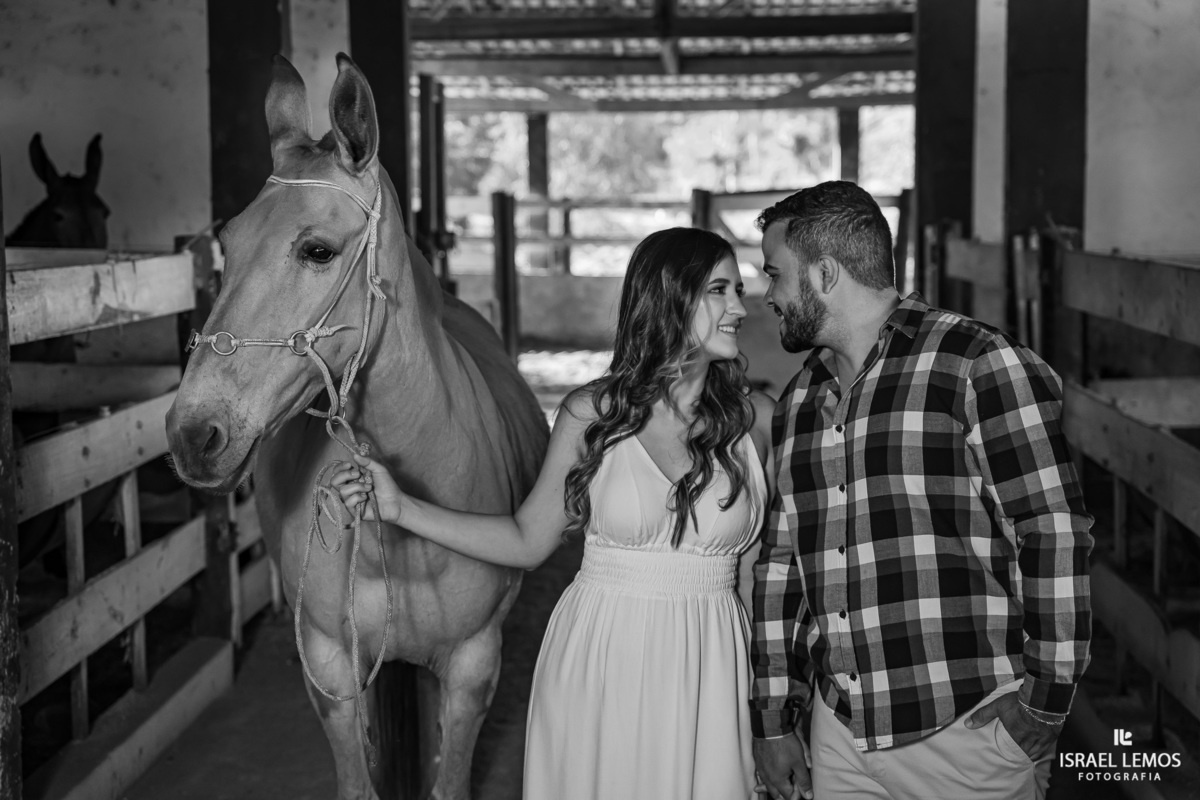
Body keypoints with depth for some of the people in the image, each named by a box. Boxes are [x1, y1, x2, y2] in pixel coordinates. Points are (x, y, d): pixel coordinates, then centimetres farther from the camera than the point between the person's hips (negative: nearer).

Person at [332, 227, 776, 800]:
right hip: (599, 663, -1)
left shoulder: (754, 419, -1)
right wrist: (400, 508, -3)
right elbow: (527, 542, 4)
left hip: (708, 667, 1)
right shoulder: (592, 414, -3)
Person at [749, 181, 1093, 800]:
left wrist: (1045, 701, -12)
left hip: (966, 730, -6)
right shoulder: (799, 401, 12)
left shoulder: (979, 366, -8)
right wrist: (773, 721, 13)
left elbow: (1054, 534, -11)